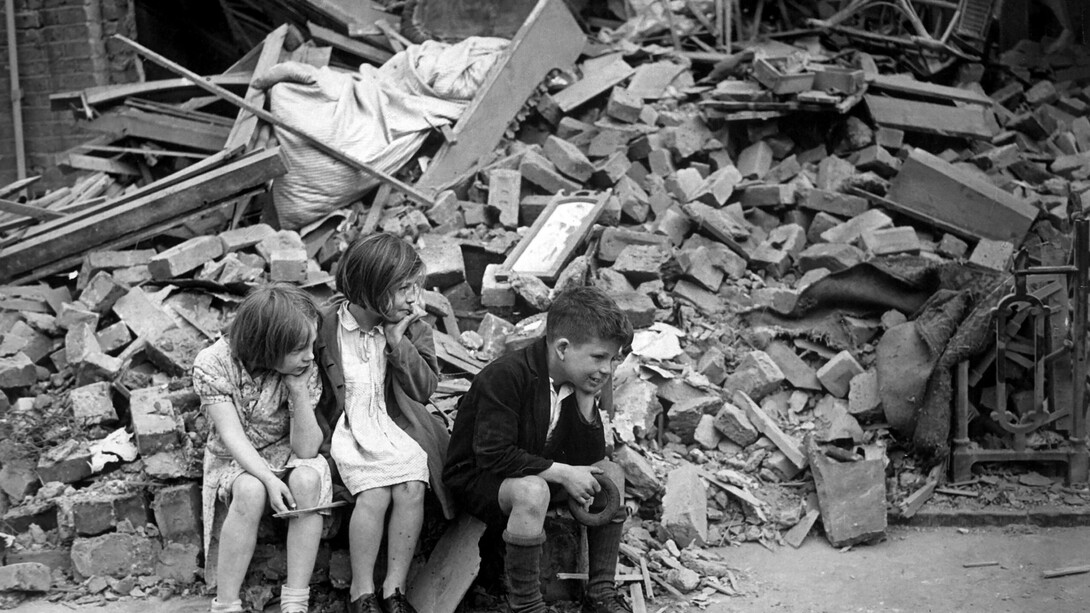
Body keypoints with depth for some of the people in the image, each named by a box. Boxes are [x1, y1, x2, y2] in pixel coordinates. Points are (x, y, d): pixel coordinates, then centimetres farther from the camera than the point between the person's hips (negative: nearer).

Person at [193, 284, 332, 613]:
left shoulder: (304, 370, -16)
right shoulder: (212, 364, -20)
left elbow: (305, 449, -19)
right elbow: (232, 434, -23)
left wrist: (299, 391, -31)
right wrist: (269, 479, -38)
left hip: (285, 454, 2)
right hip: (236, 460, -1)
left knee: (307, 479, -32)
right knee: (251, 492, -35)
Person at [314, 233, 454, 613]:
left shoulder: (412, 326, 0)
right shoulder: (325, 325, -9)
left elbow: (425, 389, -6)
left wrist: (398, 341, -15)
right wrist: (327, 436, -10)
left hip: (396, 426, 3)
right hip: (346, 431, -3)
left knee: (411, 488, -24)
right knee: (374, 493, -27)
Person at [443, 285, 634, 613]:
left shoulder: (579, 383, -4)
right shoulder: (505, 377, -27)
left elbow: (590, 460, -5)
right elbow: (494, 456, -30)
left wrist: (588, 402, -19)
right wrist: (562, 473, -28)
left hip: (536, 471, 8)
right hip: (475, 478, -8)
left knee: (611, 473, -4)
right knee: (532, 490, -38)